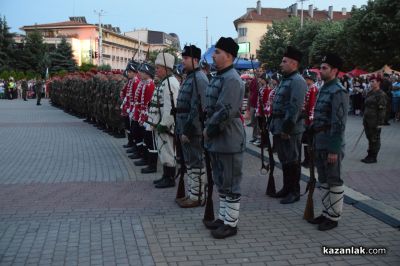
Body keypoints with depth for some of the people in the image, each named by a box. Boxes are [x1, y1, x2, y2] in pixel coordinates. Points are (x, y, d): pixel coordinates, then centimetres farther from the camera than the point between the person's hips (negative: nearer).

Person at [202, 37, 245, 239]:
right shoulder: (218, 77, 14)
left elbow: (225, 111, -24)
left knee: (231, 183, 1)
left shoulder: (231, 79, -17)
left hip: (228, 140, -10)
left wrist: (209, 130, -15)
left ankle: (231, 223, 11)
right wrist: (208, 129, 9)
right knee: (221, 181, 18)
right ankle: (223, 217, 30)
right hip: (217, 139, 10)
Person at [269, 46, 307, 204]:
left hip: (290, 129, -10)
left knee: (292, 161, 0)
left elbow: (295, 108, -22)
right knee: (284, 160, 16)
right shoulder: (286, 80, 16)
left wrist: (287, 128, -23)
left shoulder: (297, 81, -15)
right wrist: (274, 125, 17)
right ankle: (287, 188, 27)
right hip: (279, 127, 10)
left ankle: (294, 192, 10)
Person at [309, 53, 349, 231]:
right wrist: (312, 135, 16)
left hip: (331, 144, -9)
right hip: (319, 143, 9)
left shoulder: (338, 92, -15)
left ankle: (333, 217, 13)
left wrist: (334, 149, -21)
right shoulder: (324, 89, 13)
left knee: (334, 182, 2)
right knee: (323, 180, 16)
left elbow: (339, 123, -19)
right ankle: (326, 213, 28)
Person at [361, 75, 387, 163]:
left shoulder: (381, 95, -13)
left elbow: (382, 109, -16)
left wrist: (380, 123, -18)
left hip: (375, 122, -8)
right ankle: (369, 155, 24)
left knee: (375, 139, 2)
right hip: (367, 120, 8)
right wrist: (364, 120, 18)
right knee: (369, 138, 14)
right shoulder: (370, 93, 13)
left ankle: (373, 157, 10)